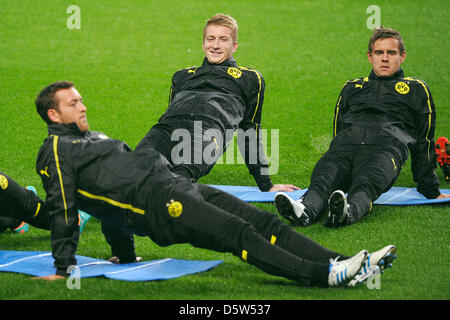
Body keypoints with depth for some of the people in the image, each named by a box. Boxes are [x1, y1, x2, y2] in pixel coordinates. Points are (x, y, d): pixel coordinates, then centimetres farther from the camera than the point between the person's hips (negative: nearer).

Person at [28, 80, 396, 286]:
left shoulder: (94, 138, 31)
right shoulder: (57, 151, 3)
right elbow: (63, 209, -4)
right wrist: (63, 267, -9)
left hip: (177, 185, 9)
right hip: (155, 202, -9)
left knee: (265, 221, -7)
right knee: (239, 233, -25)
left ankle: (339, 263, -17)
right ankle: (324, 275, -36)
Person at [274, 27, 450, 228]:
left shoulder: (416, 89, 29)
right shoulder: (352, 88, 36)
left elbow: (424, 142, 24)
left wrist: (430, 191, 20)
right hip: (347, 143, 3)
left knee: (366, 183, -40)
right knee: (323, 180, -34)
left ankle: (349, 211, -70)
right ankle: (305, 210, -62)